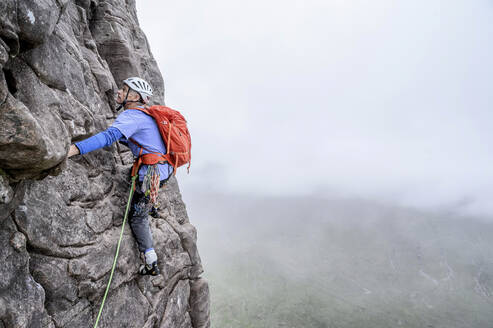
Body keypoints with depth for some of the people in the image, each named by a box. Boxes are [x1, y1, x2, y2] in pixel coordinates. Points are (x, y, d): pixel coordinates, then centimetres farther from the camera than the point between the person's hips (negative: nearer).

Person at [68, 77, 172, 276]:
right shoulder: (145, 115, 17)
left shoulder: (131, 115, -12)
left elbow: (108, 137, -28)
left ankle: (152, 265, 9)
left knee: (137, 218, 4)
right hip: (164, 168, 9)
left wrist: (73, 149, -34)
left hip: (153, 172, -9)